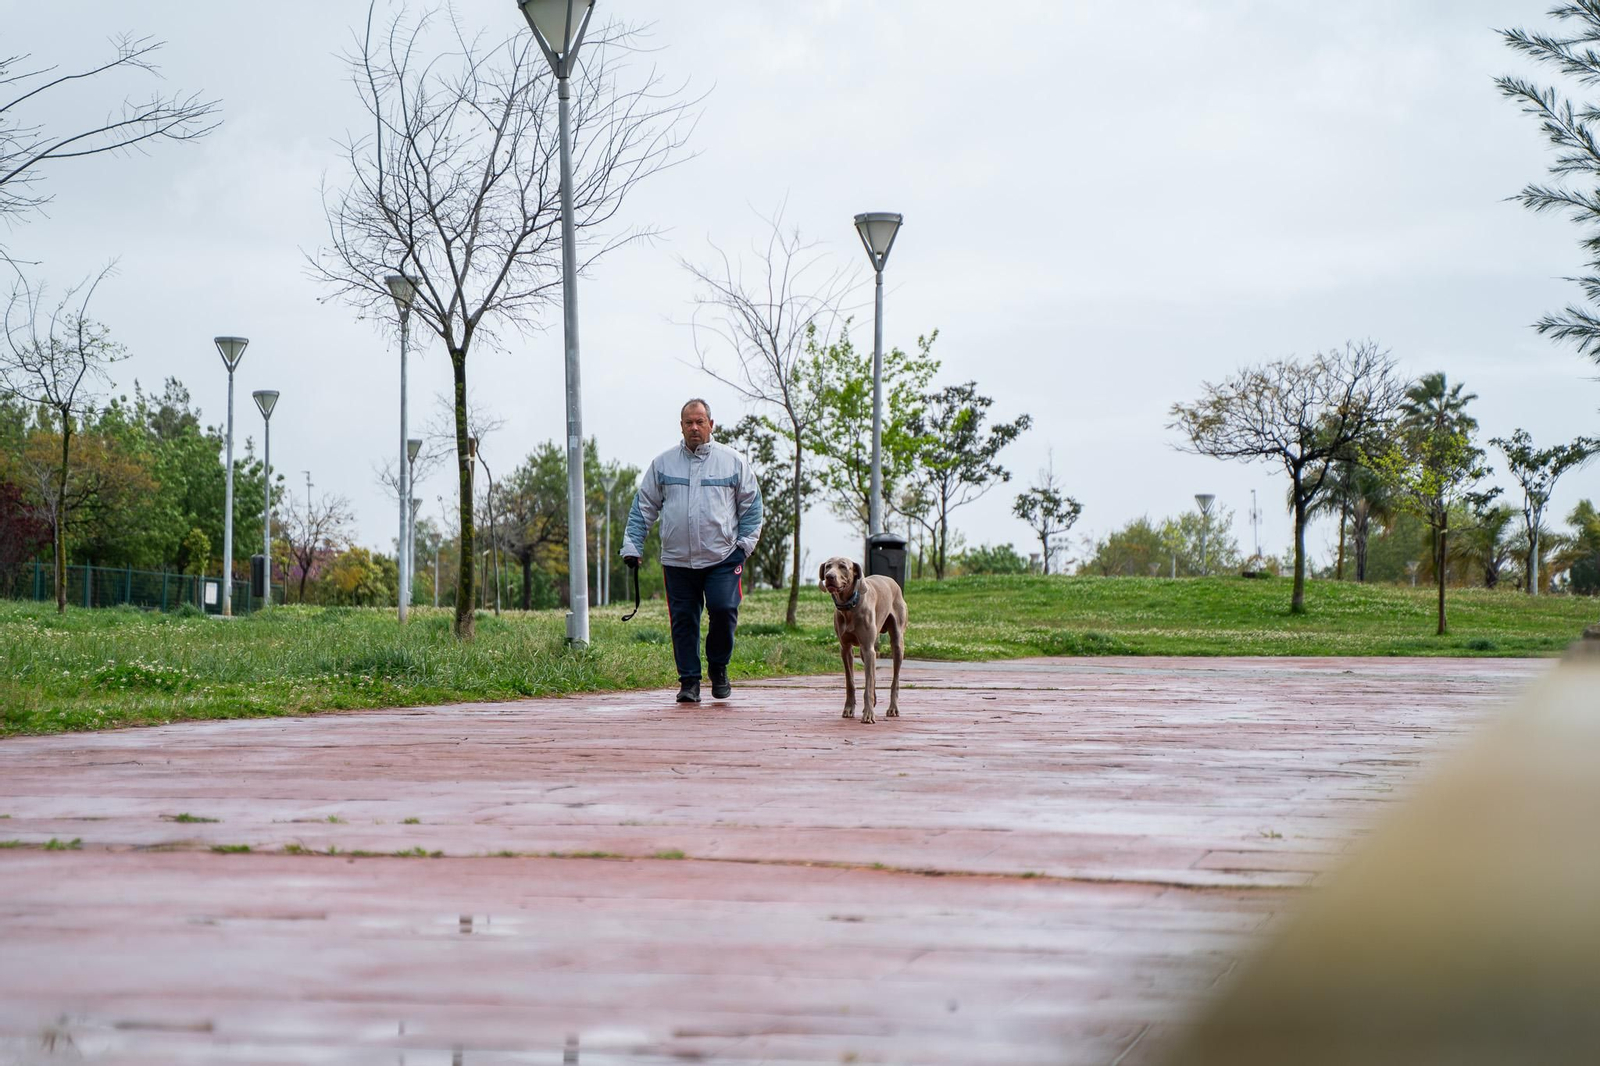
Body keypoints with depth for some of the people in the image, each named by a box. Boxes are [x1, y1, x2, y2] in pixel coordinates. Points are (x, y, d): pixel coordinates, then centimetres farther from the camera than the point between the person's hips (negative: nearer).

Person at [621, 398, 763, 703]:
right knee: (683, 621, 2)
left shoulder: (733, 462, 5)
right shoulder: (662, 464, 8)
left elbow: (751, 505, 11)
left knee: (723, 609, -16)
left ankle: (718, 667, 7)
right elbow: (643, 507, 12)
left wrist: (745, 542, 1)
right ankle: (689, 680, 10)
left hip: (722, 557, -2)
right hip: (677, 560, 2)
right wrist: (632, 546, 4)